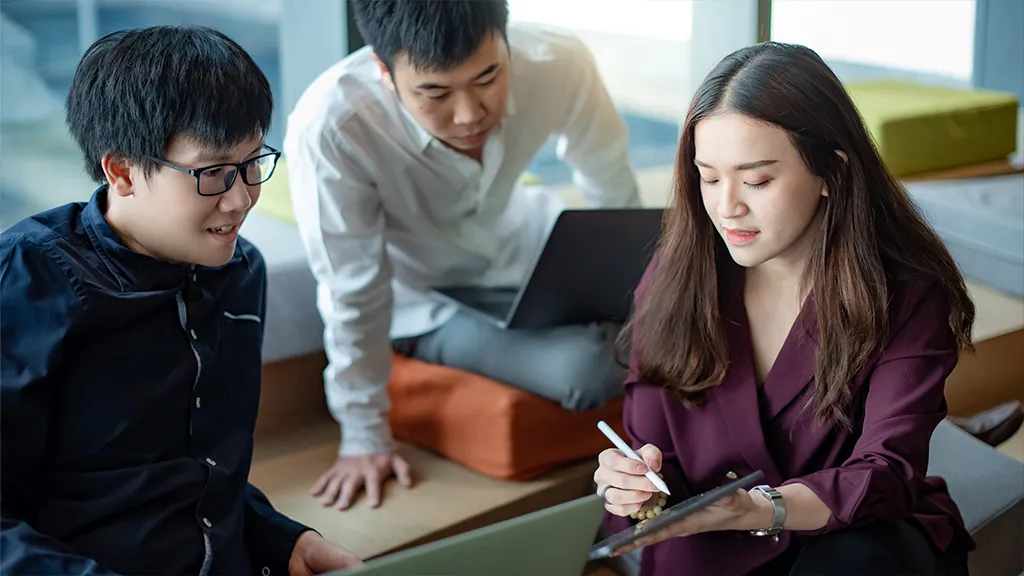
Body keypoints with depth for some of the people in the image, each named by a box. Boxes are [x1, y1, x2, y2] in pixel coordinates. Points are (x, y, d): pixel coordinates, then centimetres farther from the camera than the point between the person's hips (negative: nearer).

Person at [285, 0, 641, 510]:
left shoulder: (558, 65, -28)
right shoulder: (328, 128, -37)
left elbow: (615, 198, -9)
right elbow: (354, 295, -25)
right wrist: (364, 434, -17)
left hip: (522, 241, 4)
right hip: (422, 298, -4)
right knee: (587, 368, -25)